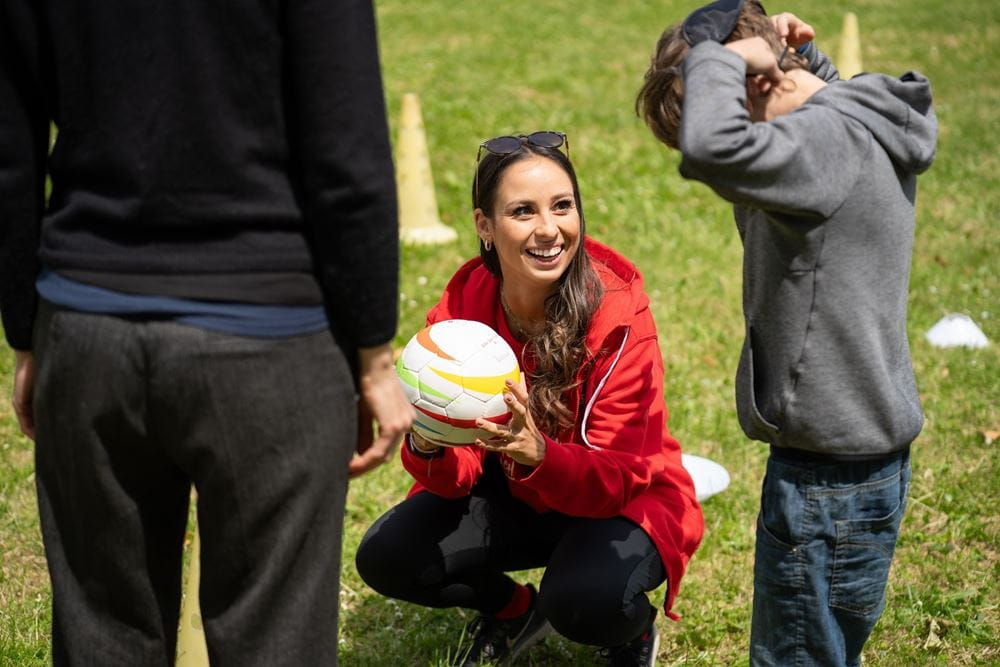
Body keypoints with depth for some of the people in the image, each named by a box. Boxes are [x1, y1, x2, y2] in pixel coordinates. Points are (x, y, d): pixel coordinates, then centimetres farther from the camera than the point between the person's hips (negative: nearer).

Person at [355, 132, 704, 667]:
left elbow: (617, 477, -27)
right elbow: (459, 475, -14)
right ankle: (512, 612, 16)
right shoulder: (462, 306, -15)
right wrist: (429, 449, -38)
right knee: (386, 557, -16)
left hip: (622, 502, -4)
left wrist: (538, 456, -47)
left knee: (584, 598, -34)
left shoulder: (616, 311, -26)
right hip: (513, 496, 4)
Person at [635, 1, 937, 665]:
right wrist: (805, 60, 10)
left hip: (832, 475, -10)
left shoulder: (831, 141, -22)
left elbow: (711, 148, -41)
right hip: (867, 447, 10)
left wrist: (716, 54, -22)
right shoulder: (854, 123, 7)